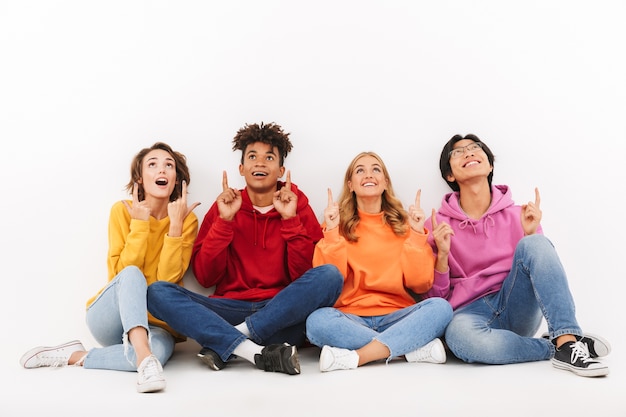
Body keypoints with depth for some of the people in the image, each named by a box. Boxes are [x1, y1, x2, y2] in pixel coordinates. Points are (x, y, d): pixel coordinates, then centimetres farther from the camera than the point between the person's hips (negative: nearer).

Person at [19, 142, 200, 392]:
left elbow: (168, 278, -14)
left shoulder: (187, 220, -3)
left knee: (161, 348, -36)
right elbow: (123, 271, -14)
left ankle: (75, 357, -20)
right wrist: (140, 223, -19)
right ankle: (144, 359, -48)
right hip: (110, 318, 0)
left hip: (153, 324, 1)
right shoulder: (122, 210, -4)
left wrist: (175, 225, -20)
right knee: (132, 275, -34)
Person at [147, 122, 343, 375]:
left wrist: (291, 219, -11)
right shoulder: (223, 207, 9)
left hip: (283, 315, -1)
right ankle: (259, 353, -32)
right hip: (230, 311, 1)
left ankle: (223, 348, -24)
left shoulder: (297, 205, 7)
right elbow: (205, 277, 0)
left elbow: (305, 274, -3)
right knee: (158, 292, -20)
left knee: (329, 275, -28)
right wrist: (225, 220, -8)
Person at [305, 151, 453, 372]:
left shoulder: (403, 224, 10)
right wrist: (331, 232, -11)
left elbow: (420, 284, 1)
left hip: (396, 317, 2)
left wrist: (417, 234, -6)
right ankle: (416, 347, -25)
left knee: (440, 307, -26)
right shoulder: (338, 225, 6)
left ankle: (356, 357, -28)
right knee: (317, 321, -32)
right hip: (351, 318, -1)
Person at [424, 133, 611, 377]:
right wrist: (442, 255, -14)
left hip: (515, 308, 2)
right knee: (460, 334, -39)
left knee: (533, 244, -23)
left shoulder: (517, 214, 6)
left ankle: (567, 342, -30)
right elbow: (436, 296, 3)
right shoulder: (439, 224, 2)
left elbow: (545, 270, 6)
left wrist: (531, 235, -9)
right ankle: (556, 347, -20)